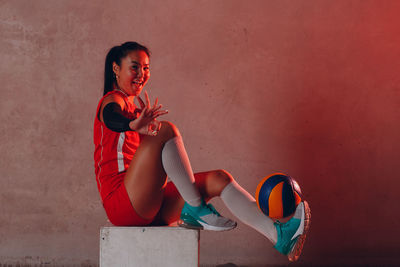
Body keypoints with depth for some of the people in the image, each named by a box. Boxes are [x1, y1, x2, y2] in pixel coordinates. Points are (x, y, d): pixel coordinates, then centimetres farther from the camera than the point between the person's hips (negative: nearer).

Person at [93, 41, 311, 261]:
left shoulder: (135, 108, 27)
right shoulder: (112, 100, -1)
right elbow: (112, 119, -29)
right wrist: (135, 125, -51)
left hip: (150, 208, 9)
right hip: (120, 203, -8)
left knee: (218, 179, -7)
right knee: (166, 130, -26)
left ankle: (279, 236, -21)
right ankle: (196, 210, -26)